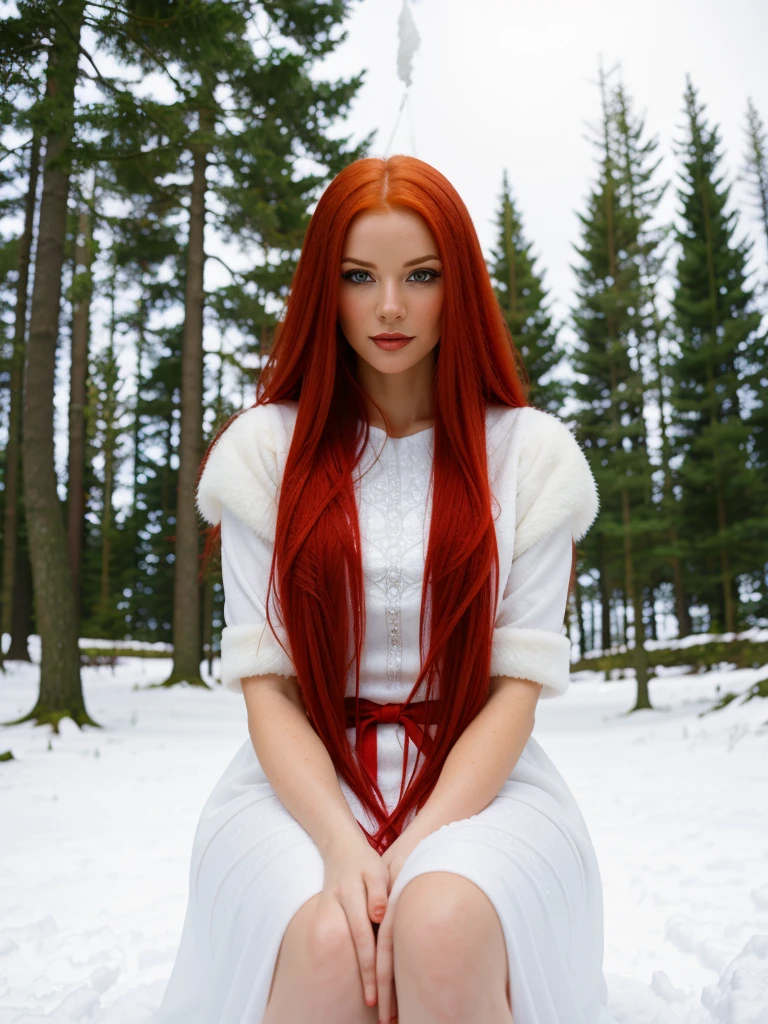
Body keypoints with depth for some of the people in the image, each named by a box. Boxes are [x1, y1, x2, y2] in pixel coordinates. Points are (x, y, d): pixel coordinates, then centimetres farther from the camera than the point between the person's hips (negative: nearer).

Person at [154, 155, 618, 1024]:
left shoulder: (528, 452, 4)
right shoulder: (267, 448, 4)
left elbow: (521, 678, -2)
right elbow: (263, 678, -3)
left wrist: (421, 843, -16)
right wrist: (341, 842, -18)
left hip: (475, 779, 0)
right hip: (307, 779, 1)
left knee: (445, 930, -32)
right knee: (328, 944, -30)